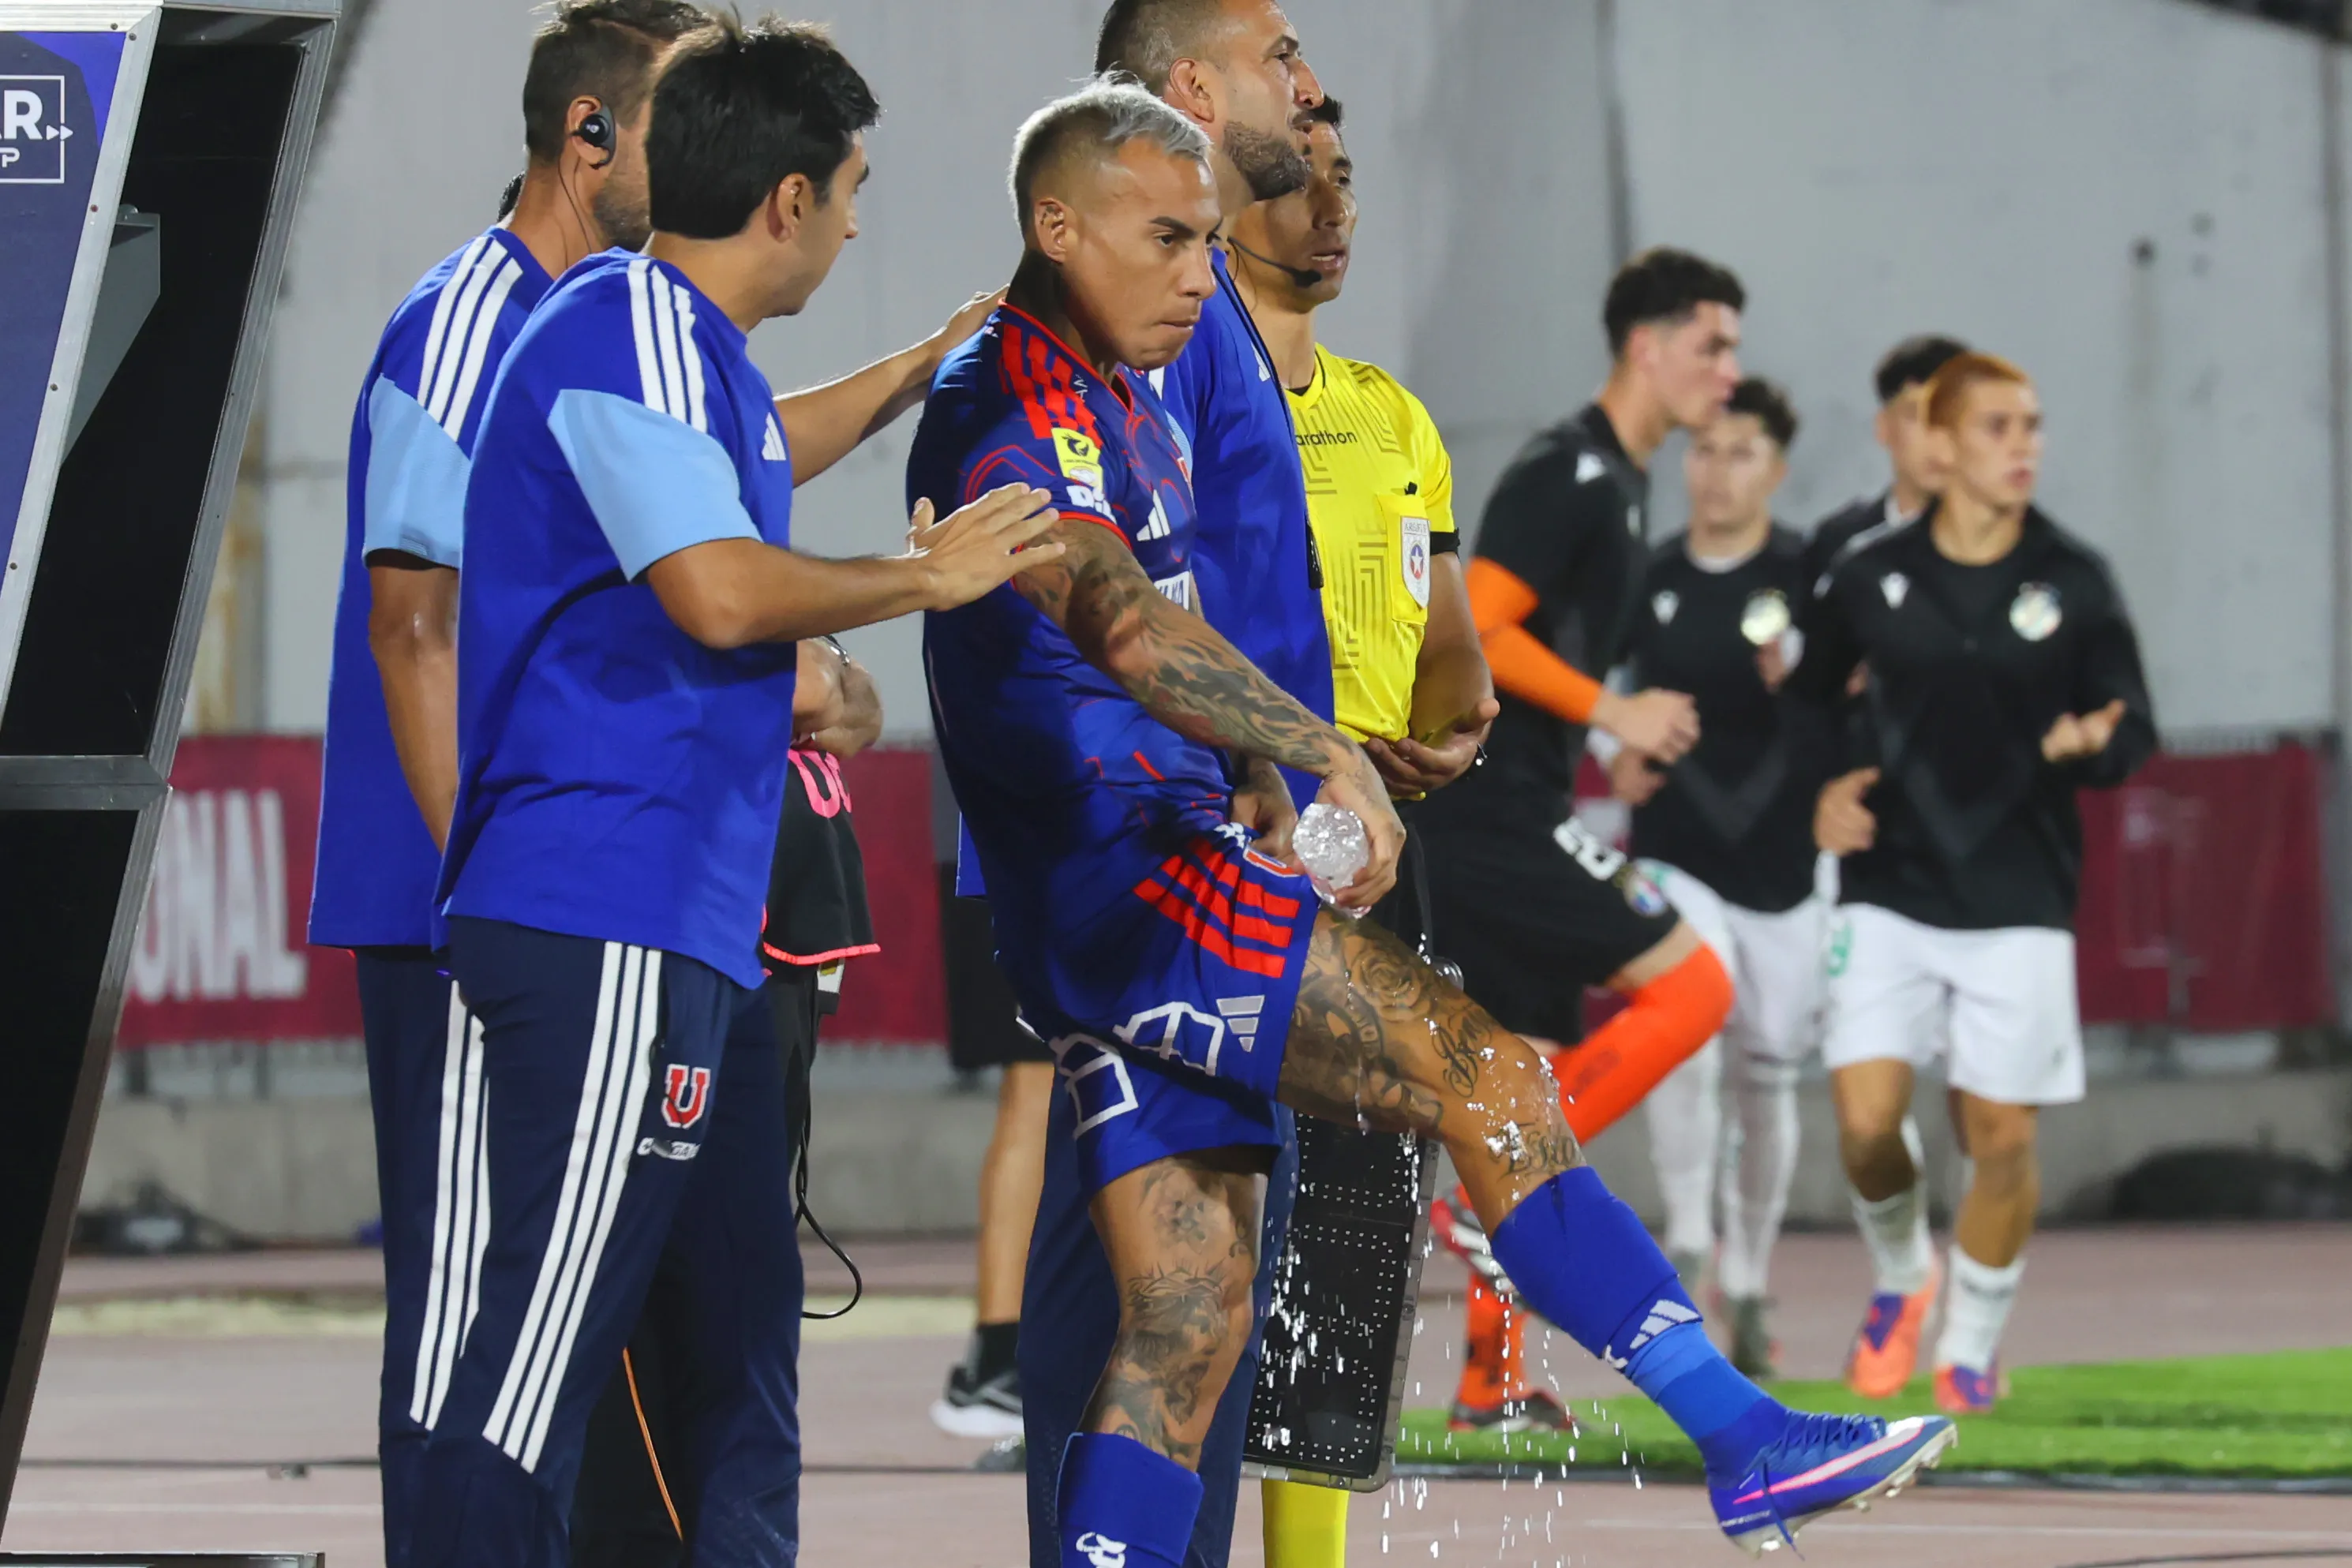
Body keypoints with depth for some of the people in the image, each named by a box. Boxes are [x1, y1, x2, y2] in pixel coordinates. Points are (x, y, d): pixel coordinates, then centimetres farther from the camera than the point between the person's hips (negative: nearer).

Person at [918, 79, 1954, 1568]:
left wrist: (1254, 777, 15)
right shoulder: (1009, 406, -12)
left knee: (1189, 1324, 5)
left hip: (1149, 881, 10)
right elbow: (1117, 617, -29)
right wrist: (1326, 754, -38)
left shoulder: (1122, 407, 21)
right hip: (1128, 879, -10)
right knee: (1486, 1074, -16)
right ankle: (1751, 1445, -19)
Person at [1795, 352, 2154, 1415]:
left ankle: (1971, 1346, 21)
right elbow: (1804, 701, 15)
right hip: (1891, 888, 0)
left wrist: (2088, 746, -19)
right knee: (1864, 1118, -11)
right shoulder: (1870, 577, 0)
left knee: (2002, 1135, 0)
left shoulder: (2072, 580, -1)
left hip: (2020, 898, 0)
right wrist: (1825, 791, -2)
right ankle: (1900, 1279, 20)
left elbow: (2135, 729, 3)